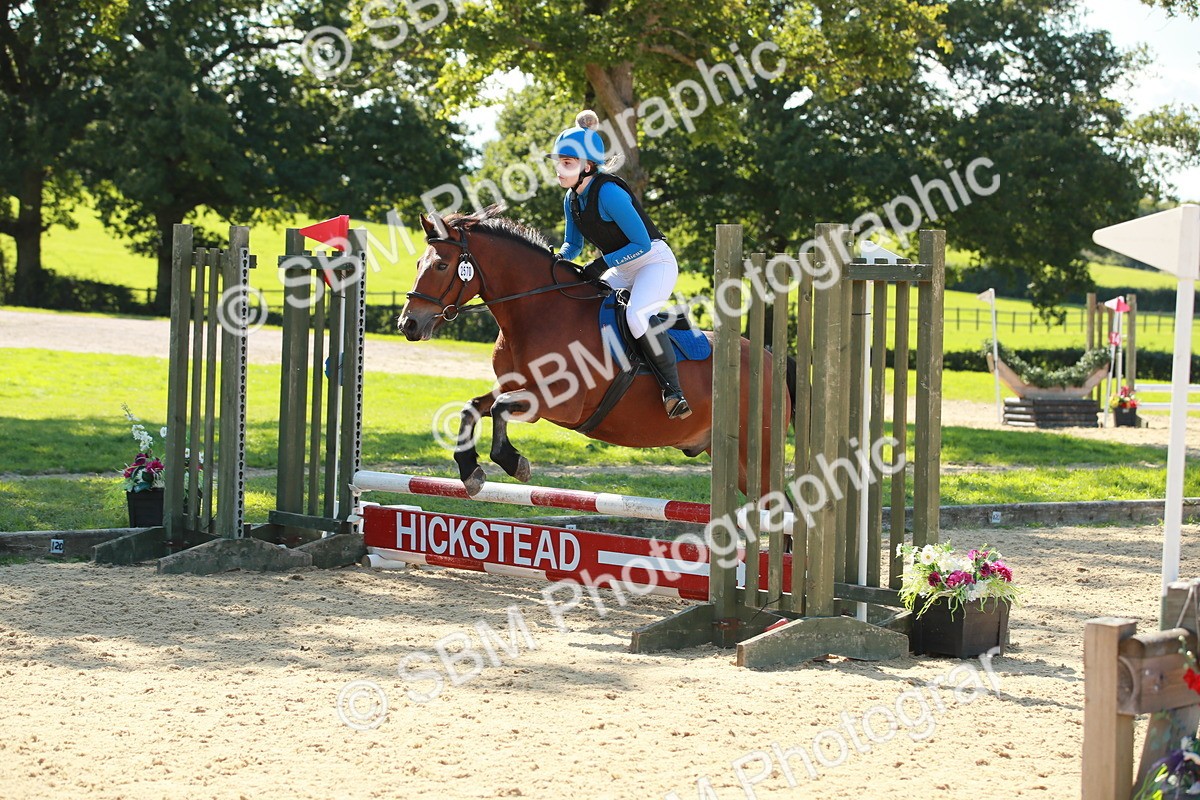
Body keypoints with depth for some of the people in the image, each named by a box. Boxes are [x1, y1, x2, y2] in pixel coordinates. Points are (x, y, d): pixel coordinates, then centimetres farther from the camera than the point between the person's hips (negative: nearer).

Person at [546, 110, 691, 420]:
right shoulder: (572, 199, 2)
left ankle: (672, 390, -26)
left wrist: (603, 264, -24)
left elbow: (642, 243, -23)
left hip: (655, 261, -10)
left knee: (637, 314, -33)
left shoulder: (608, 193, -24)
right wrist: (559, 259, -5)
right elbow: (573, 245, 16)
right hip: (622, 270, 10)